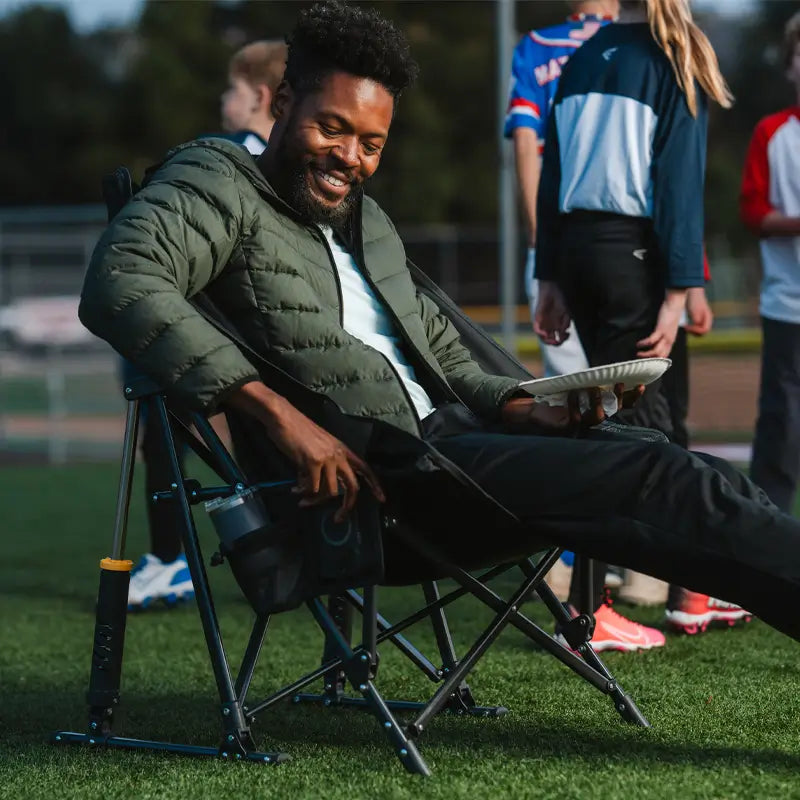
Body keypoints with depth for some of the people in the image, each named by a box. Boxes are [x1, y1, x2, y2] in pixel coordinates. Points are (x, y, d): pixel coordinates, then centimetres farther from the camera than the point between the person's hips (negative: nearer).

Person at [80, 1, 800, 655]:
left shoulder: (369, 224, 26)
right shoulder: (219, 179, 1)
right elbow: (120, 283, -19)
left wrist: (527, 412, 5)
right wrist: (280, 415, -26)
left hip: (450, 441, 9)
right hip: (368, 473, -8)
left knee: (691, 477, -10)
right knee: (664, 481, -21)